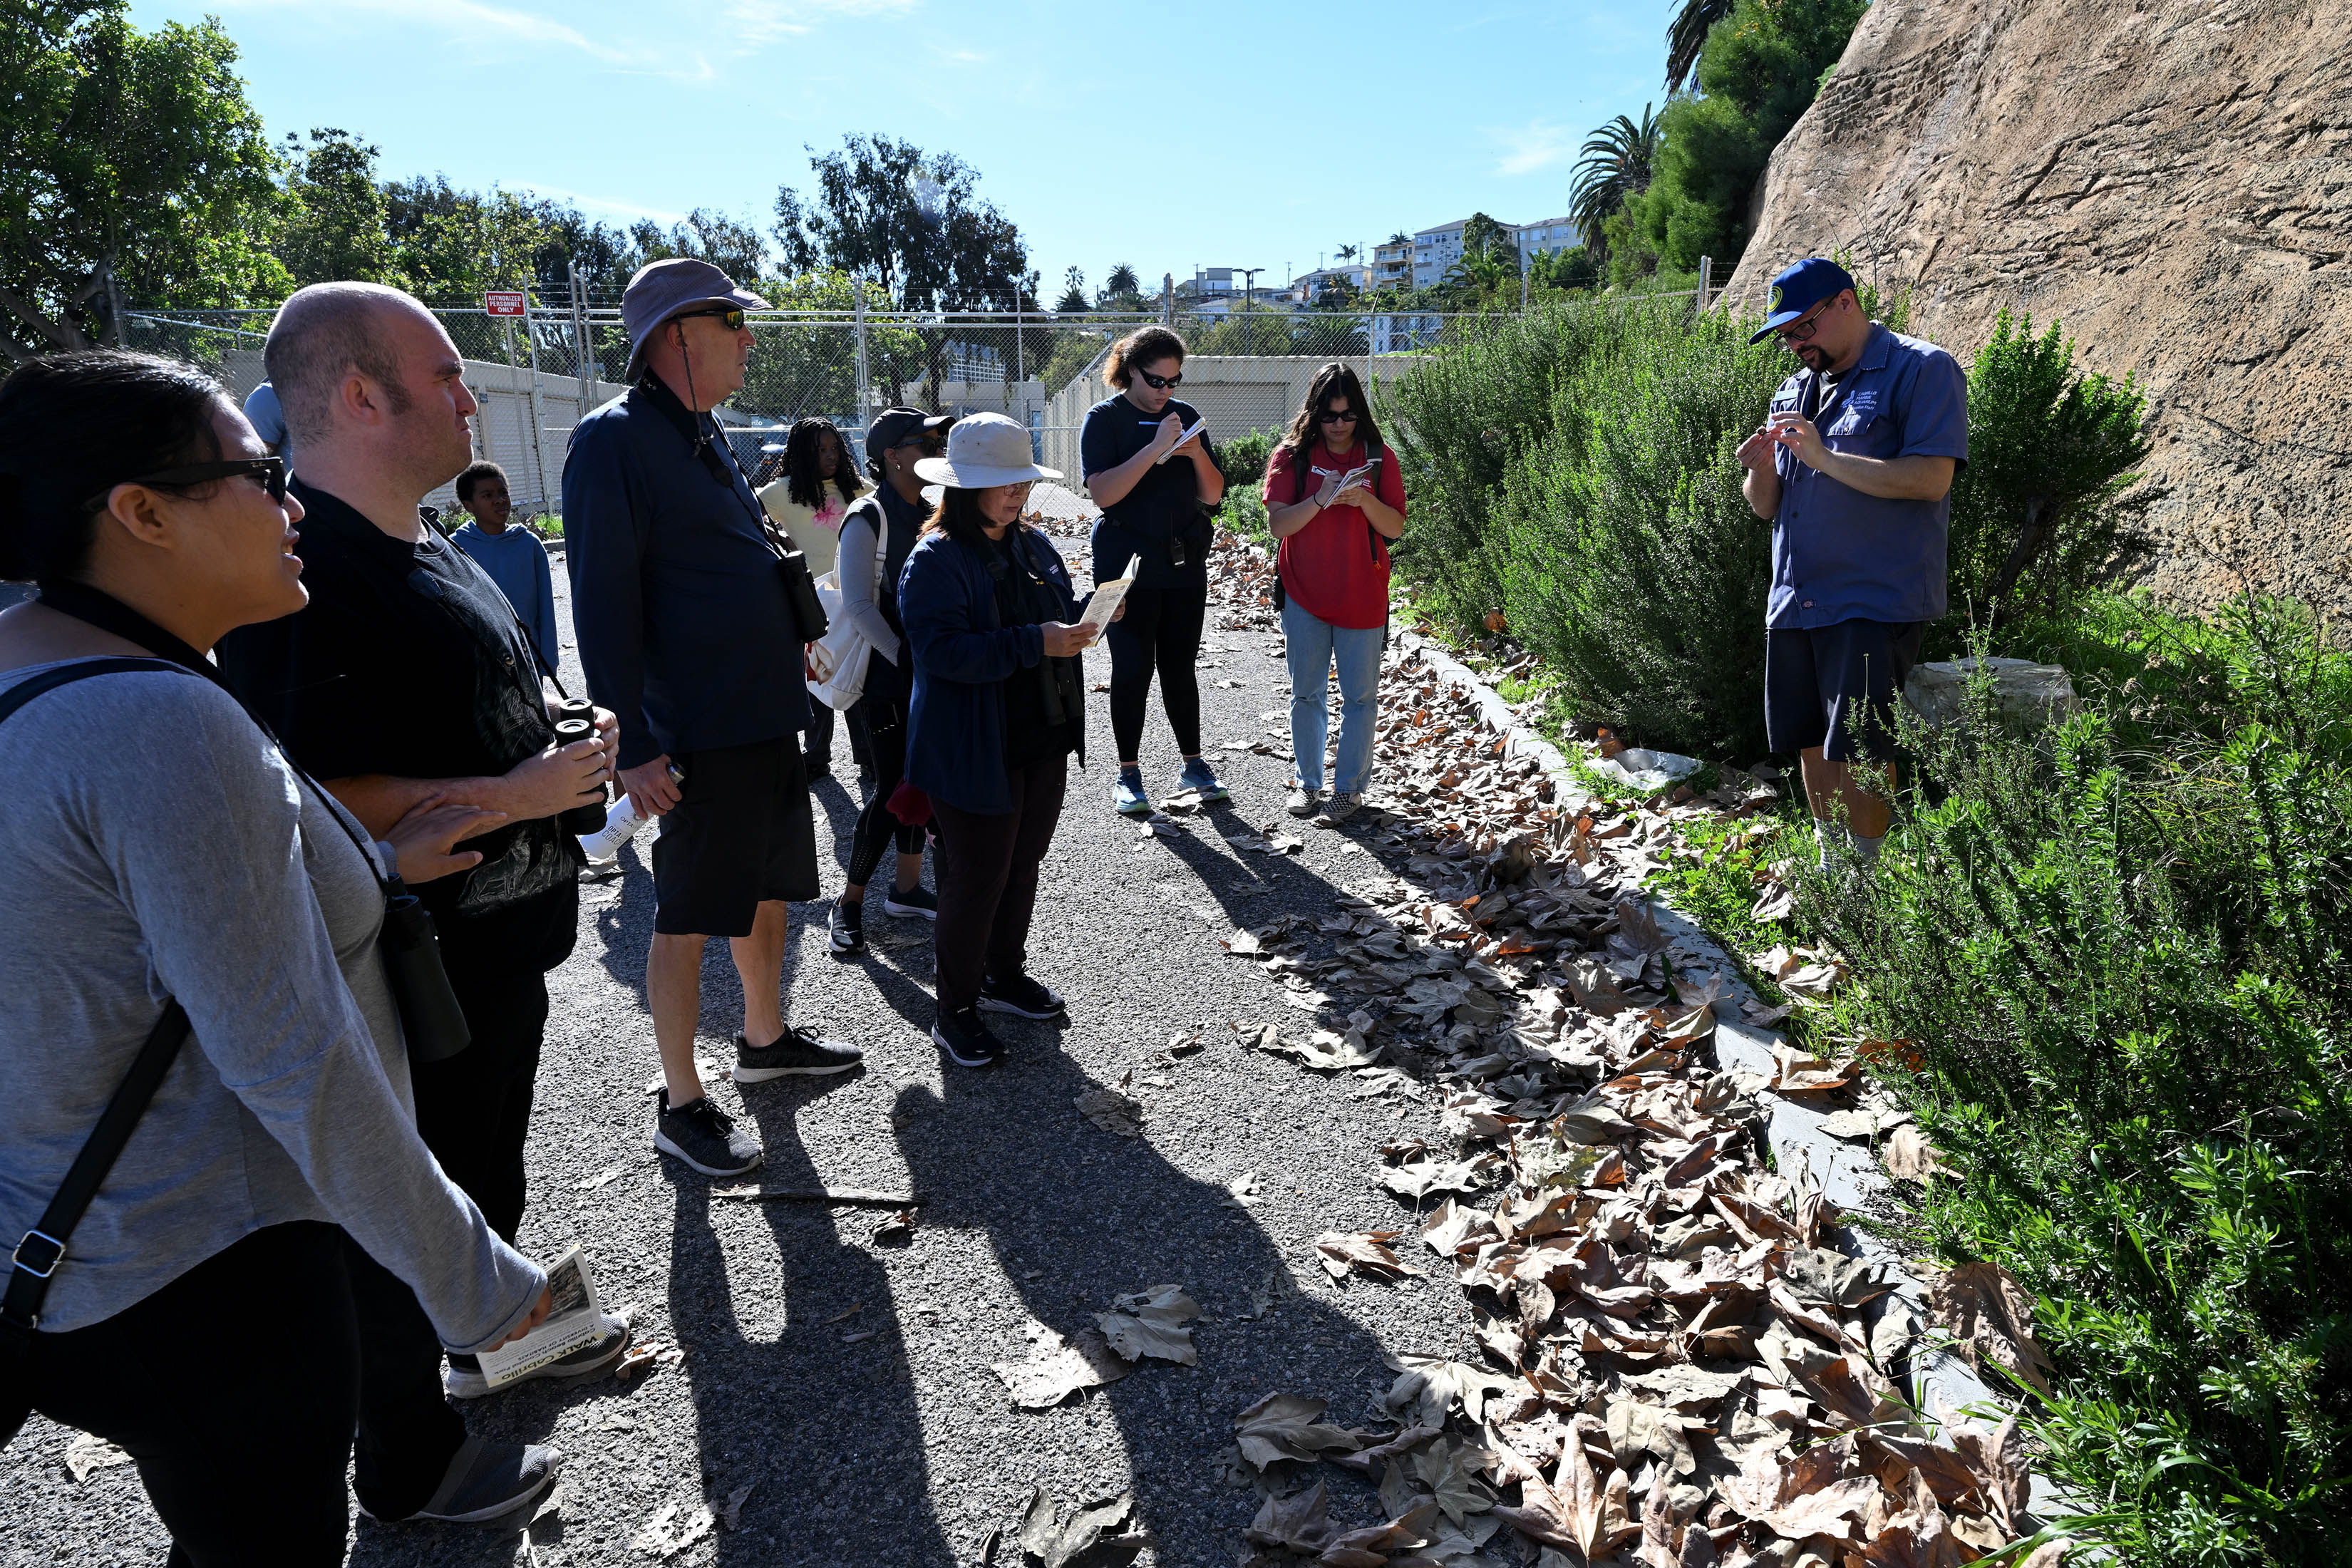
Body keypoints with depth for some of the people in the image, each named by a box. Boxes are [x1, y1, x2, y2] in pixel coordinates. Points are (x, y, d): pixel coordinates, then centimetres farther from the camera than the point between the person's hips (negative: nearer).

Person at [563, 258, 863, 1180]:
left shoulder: (705, 433, 15)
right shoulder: (616, 439, -13)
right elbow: (603, 605, -18)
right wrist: (636, 745, -21)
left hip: (768, 719, 9)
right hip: (700, 734, -9)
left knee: (768, 888, 19)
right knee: (688, 919, 1)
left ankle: (765, 1039, 38)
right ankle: (681, 1106, 14)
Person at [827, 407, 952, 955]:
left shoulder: (929, 514, 9)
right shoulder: (868, 519, -13)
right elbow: (858, 604, -20)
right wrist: (908, 660, -23)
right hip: (884, 678, -7)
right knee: (892, 790, -5)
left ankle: (906, 886, 24)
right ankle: (850, 900, 9)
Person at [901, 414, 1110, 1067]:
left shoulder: (1033, 545, 9)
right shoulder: (935, 560, -15)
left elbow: (1058, 617, 20)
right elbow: (943, 650, -25)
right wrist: (1037, 643, -31)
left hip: (1043, 743, 8)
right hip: (976, 755, -7)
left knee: (1023, 867, 19)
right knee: (977, 881, 0)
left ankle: (1005, 975, 39)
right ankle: (955, 1011, 17)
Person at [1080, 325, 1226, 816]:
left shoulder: (1185, 415, 8)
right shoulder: (1105, 418, -5)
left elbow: (1213, 495, 7)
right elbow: (1102, 493, -18)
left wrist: (1197, 453, -12)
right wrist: (1156, 447, -23)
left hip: (1185, 564, 4)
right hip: (1129, 566, -4)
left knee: (1180, 666, 10)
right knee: (1133, 668, 0)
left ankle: (1193, 766, 20)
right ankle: (1128, 773, 12)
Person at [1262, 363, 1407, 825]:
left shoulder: (1379, 458, 2)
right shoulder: (1291, 456, 0)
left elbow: (1395, 528, -1)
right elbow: (1277, 524, -8)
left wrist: (1365, 500, -19)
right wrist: (1320, 500, -22)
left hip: (1362, 597, 0)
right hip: (1304, 595, 0)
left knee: (1360, 697, 4)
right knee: (1307, 694, 10)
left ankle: (1350, 788, 14)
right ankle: (1307, 781, 23)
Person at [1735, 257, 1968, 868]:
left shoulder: (1922, 370, -3)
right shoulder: (1796, 390, 19)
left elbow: (1931, 478, -16)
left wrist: (1824, 457, -18)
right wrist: (1761, 472, -4)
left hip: (1874, 604, -7)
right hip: (1794, 603, 7)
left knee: (1857, 751, -9)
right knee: (1810, 746, 11)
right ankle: (1831, 876, 25)